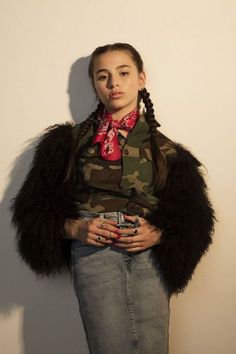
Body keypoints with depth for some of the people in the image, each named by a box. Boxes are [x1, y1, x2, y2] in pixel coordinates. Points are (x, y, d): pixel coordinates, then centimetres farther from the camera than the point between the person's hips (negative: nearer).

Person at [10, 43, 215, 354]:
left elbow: (192, 216, 11)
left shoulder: (165, 149, 9)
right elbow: (37, 208, 7)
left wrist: (158, 234, -8)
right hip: (93, 252, -1)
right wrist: (75, 229, -10)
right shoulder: (71, 141, 7)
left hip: (149, 255, 2)